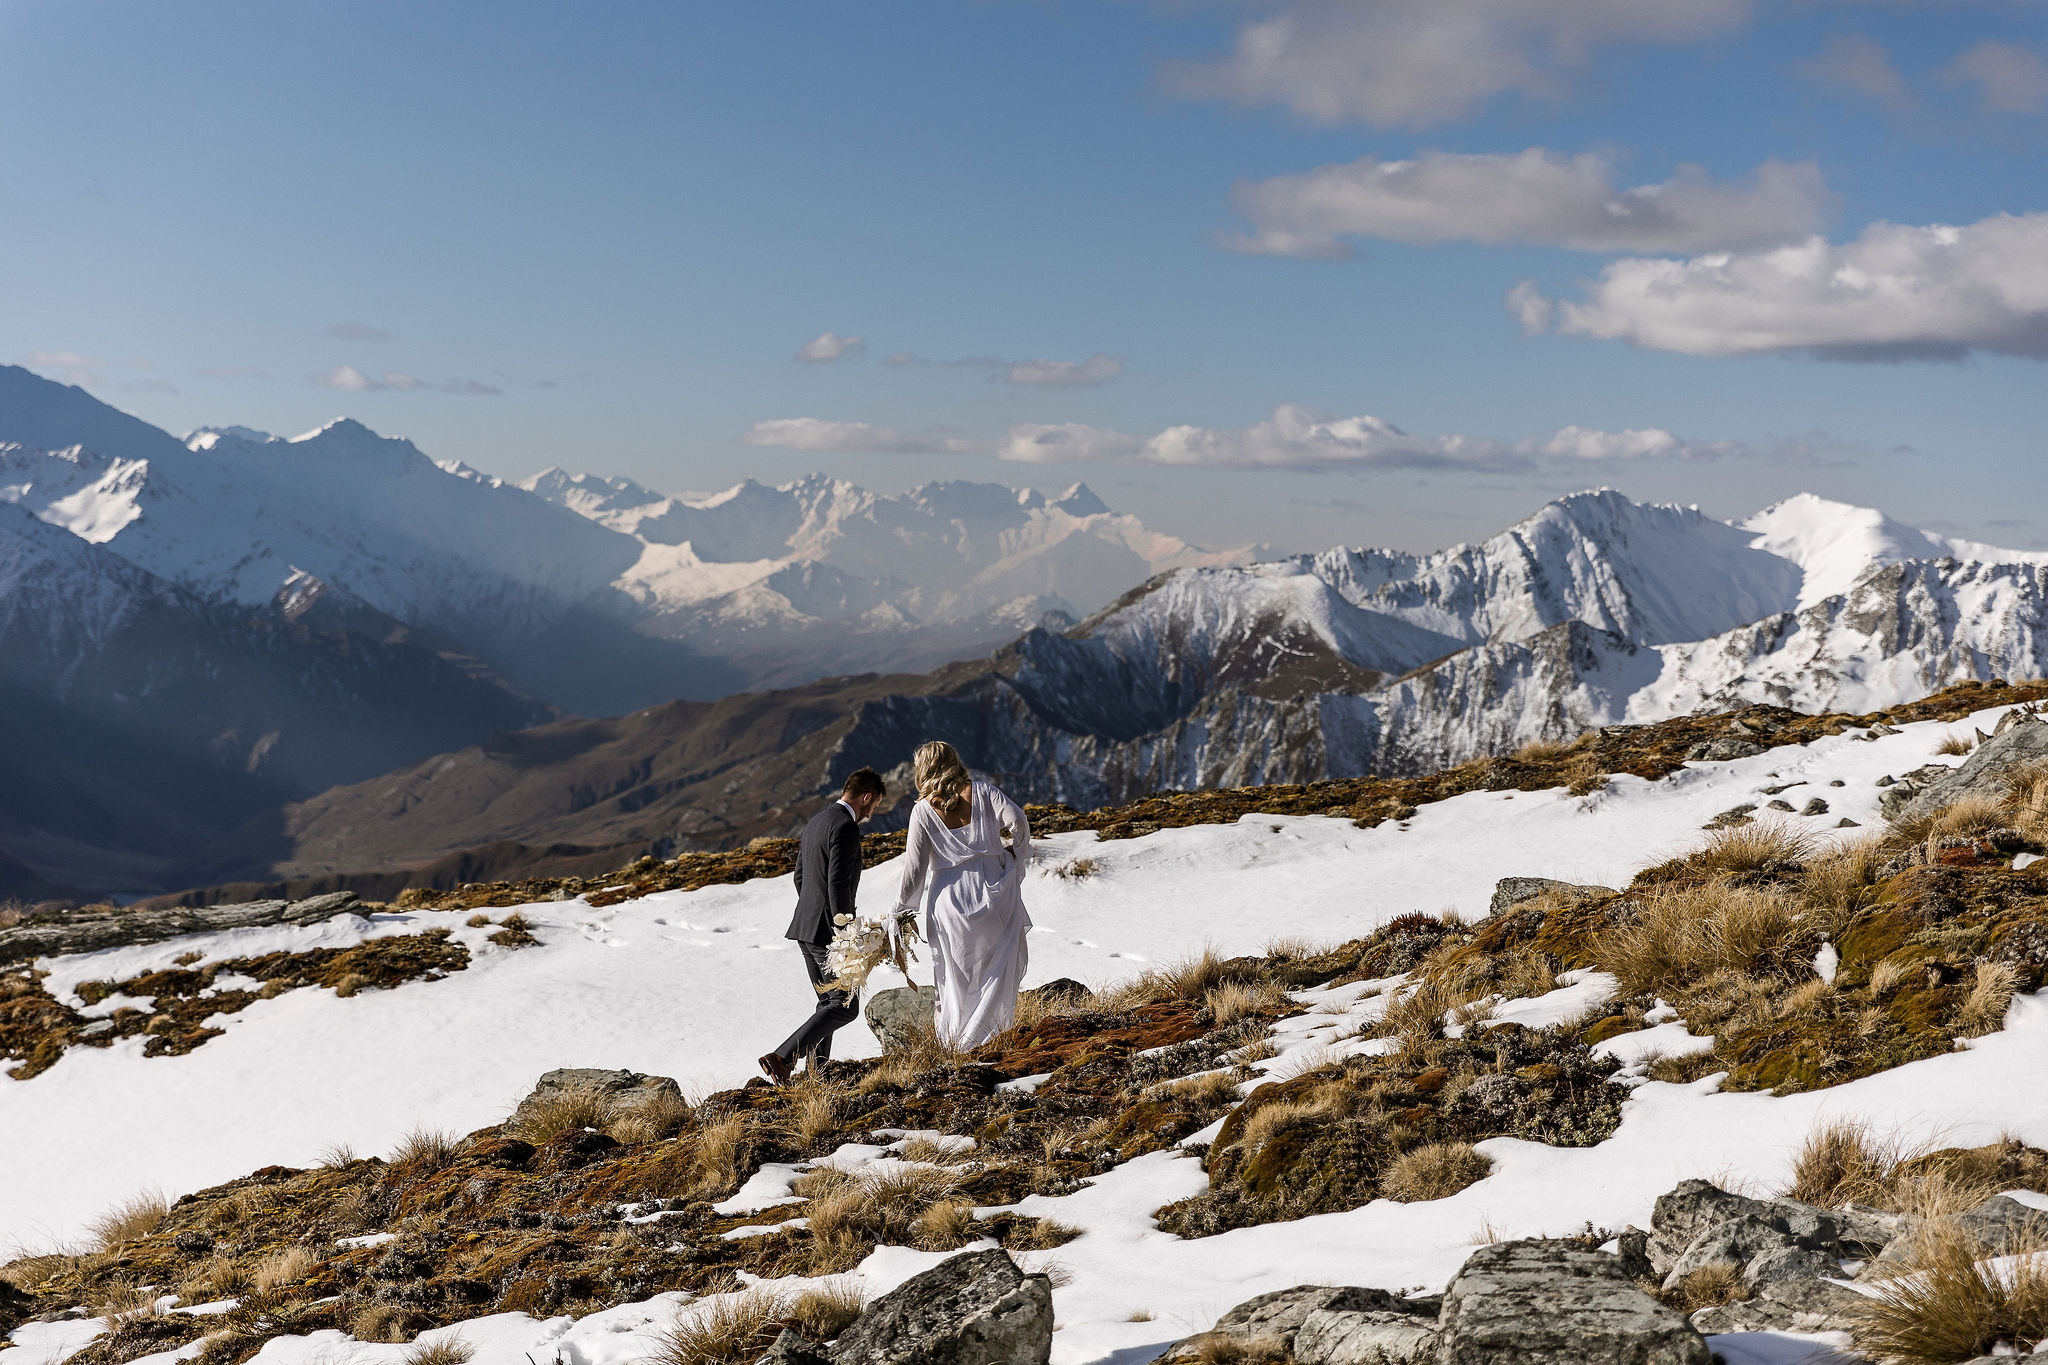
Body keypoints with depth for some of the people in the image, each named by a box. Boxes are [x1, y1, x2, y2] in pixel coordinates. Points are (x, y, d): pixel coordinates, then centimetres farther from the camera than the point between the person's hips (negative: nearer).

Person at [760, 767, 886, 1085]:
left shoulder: (815, 823, 13)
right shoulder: (845, 828, -17)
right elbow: (838, 886, -23)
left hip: (806, 926, 10)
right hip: (828, 931, -10)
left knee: (828, 1003, 17)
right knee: (845, 1006, -4)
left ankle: (816, 1071, 16)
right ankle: (783, 1058, -14)